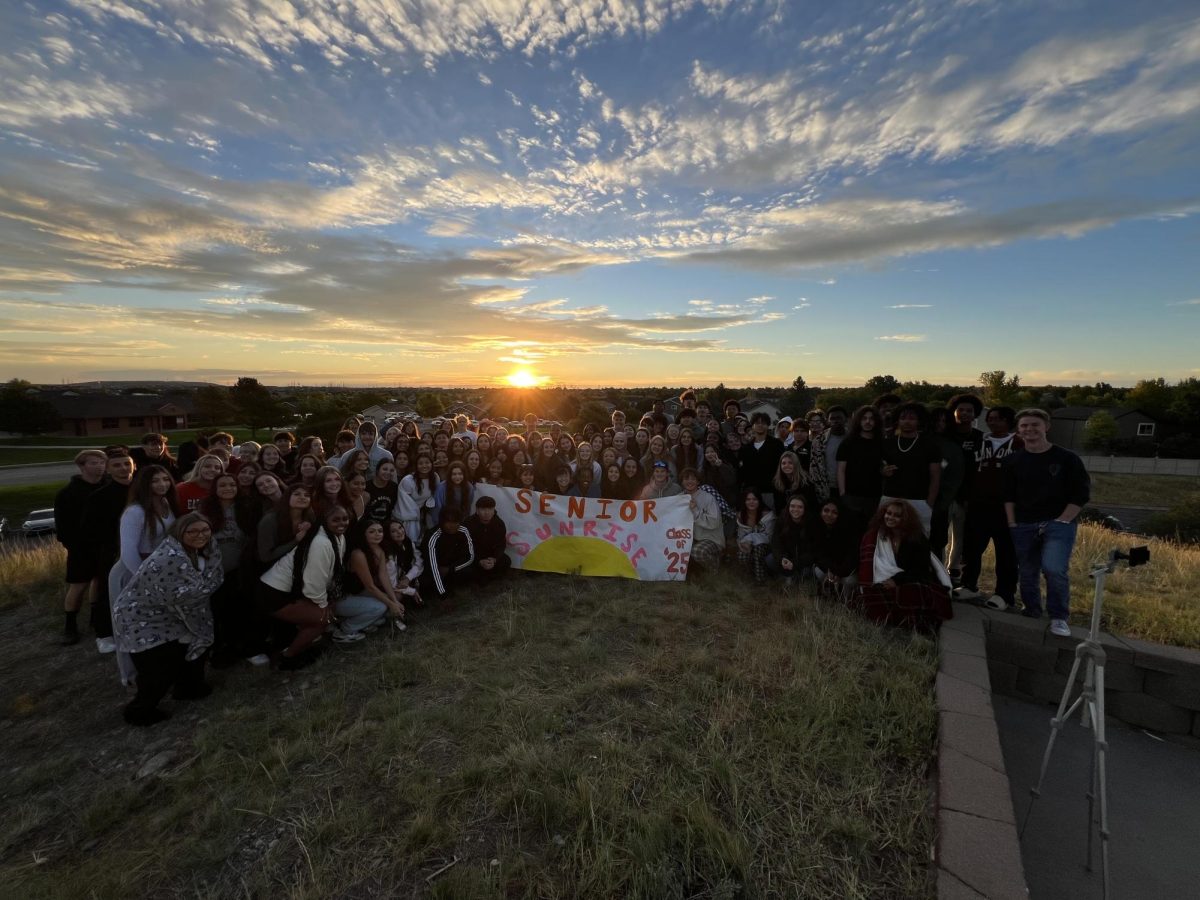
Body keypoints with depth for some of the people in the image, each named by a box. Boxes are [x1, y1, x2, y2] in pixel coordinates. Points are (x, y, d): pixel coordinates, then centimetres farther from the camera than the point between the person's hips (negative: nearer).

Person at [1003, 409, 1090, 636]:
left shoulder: (1067, 458, -2)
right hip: (1023, 526, 3)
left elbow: (1082, 494, -2)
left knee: (1054, 568, -19)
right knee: (1027, 573, 8)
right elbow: (1008, 496, 9)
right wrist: (1012, 524, 1)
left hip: (1059, 523, -3)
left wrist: (1062, 521, -9)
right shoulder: (1013, 461, 5)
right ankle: (1031, 613, 27)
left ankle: (1059, 618, 0)